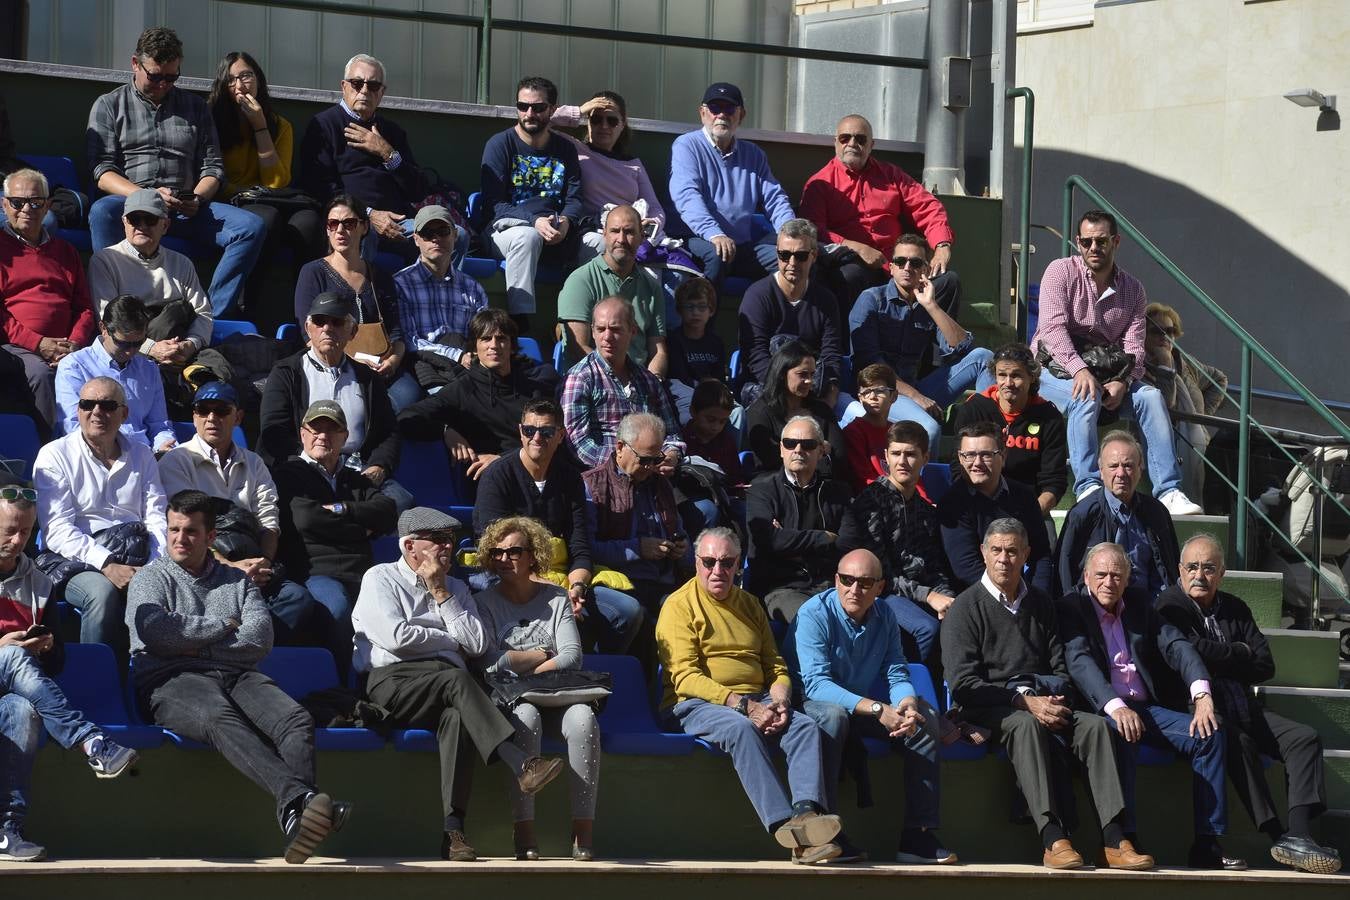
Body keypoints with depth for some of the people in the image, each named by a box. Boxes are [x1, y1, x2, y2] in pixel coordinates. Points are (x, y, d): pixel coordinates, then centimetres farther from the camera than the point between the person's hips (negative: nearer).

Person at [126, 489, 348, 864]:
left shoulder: (237, 581, 27)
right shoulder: (151, 578, 20)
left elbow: (260, 639, 9)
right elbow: (154, 630, -3)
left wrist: (194, 642, -1)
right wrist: (224, 626, 5)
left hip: (238, 677, 4)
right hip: (173, 680, -4)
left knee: (297, 719, -29)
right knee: (220, 717, -40)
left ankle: (296, 814, -56)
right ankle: (298, 797, -61)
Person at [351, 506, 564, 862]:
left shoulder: (456, 588, 25)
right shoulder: (380, 579, 12)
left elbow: (476, 644, 8)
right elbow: (396, 636, -5)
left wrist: (439, 592, 6)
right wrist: (451, 640, 7)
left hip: (446, 683, 3)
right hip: (394, 681, -3)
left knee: (456, 716, -35)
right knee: (456, 679, -35)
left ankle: (454, 831, -46)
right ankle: (520, 766, -46)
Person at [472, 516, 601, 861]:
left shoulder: (555, 599, 14)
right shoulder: (484, 602, 8)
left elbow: (572, 657, 1)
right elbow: (489, 662, -7)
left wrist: (527, 670, -10)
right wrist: (543, 655, -2)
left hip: (555, 695, 2)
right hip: (508, 700, -2)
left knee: (583, 719, -32)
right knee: (526, 718, -37)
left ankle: (583, 833, -34)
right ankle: (524, 834, -40)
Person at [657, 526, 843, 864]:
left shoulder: (749, 604, 21)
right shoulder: (680, 605, 1)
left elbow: (775, 665, 19)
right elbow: (686, 678, -10)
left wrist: (779, 700, -5)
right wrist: (742, 705, -19)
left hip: (755, 703, 6)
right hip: (698, 706, -5)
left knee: (806, 726, -24)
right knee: (741, 728, -37)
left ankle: (807, 812, -45)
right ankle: (783, 824, -46)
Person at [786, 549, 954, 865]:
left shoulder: (884, 617, 4)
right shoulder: (815, 614, -17)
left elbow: (897, 675, 0)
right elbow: (816, 684, -26)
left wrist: (907, 705, -26)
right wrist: (877, 710, -33)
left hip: (864, 712, 6)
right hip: (813, 707, -6)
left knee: (925, 717, -12)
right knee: (833, 714, -38)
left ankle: (918, 834, -17)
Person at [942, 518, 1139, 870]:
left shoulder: (1041, 604, 20)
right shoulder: (966, 607, 4)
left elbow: (1061, 669, 17)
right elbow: (963, 683, -7)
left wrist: (1055, 702, -6)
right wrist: (1024, 700, -15)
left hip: (1042, 705, 4)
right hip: (990, 710, -4)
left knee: (1095, 725, -24)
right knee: (1027, 725, -37)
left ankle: (1114, 840, -35)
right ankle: (1054, 839, -47)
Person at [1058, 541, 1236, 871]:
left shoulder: (1139, 603, 16)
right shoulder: (1071, 607, 1)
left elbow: (1175, 646, 4)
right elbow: (1079, 661, -16)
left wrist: (1202, 694, -16)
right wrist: (1115, 707, -33)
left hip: (1146, 708, 5)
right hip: (1101, 709, -5)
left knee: (1209, 732, -16)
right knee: (1122, 737, -38)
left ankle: (1208, 844, -17)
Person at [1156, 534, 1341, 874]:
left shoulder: (1234, 609, 19)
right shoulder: (1170, 607, 1)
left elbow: (1265, 666, 11)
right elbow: (1193, 652, -16)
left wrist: (1220, 663, -2)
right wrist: (1240, 653, -1)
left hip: (1243, 709, 7)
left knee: (1305, 738, -13)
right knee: (1240, 743, -35)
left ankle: (1299, 835, -27)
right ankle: (1279, 838, -32)